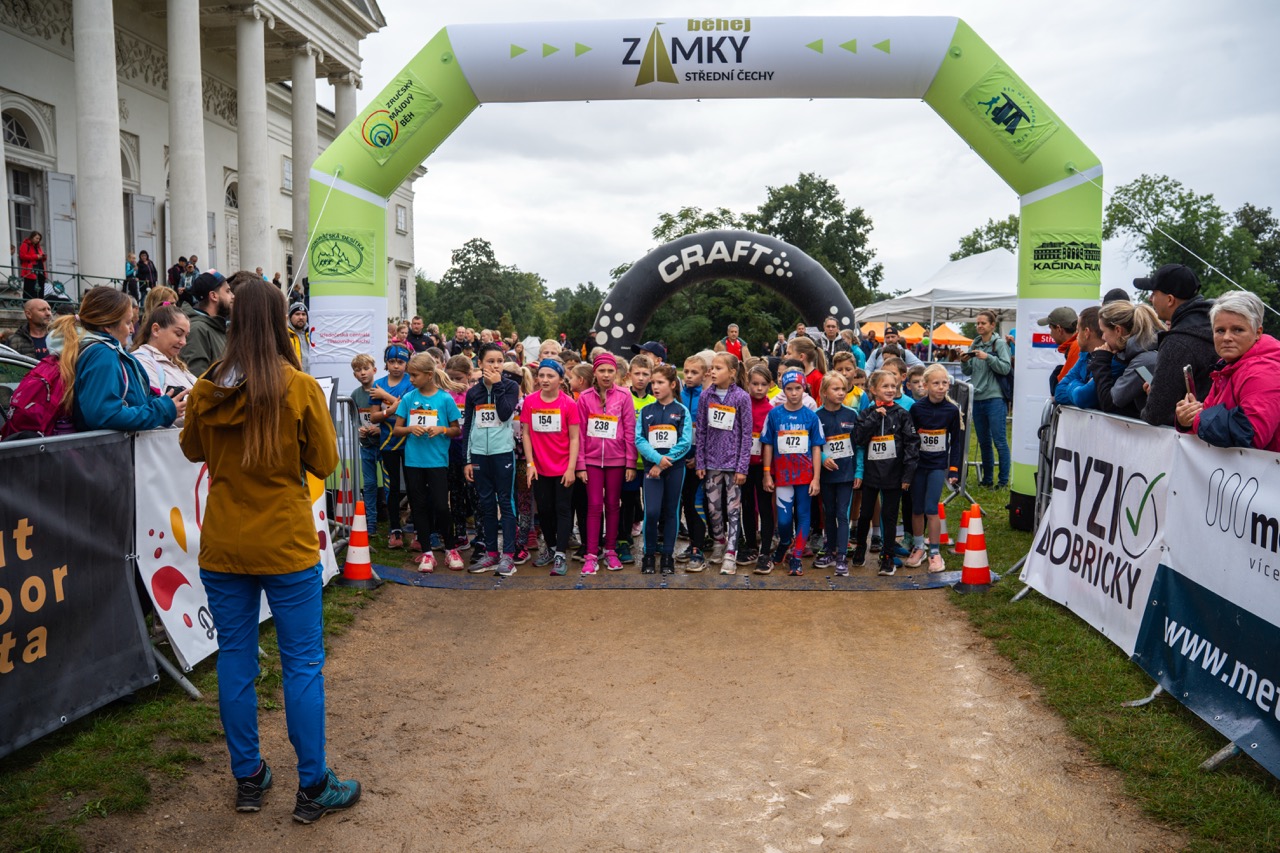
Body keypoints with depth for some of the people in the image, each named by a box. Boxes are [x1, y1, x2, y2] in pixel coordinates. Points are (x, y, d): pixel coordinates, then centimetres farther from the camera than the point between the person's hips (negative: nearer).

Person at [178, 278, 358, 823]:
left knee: (235, 659, 14)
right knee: (303, 663, 6)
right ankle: (313, 788, 15)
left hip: (222, 547, 4)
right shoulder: (300, 388, -14)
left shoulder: (206, 390, -3)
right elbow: (325, 462, -6)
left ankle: (248, 779, 27)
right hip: (286, 545, -4)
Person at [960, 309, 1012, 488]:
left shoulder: (1000, 343, -3)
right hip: (977, 398, 6)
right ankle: (987, 478, 22)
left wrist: (988, 357, -21)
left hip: (995, 398, -6)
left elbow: (1006, 368, -12)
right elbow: (968, 372, 15)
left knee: (999, 440, -5)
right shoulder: (975, 344, 12)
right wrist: (964, 362, -5)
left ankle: (1004, 480, 2)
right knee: (983, 441, 13)